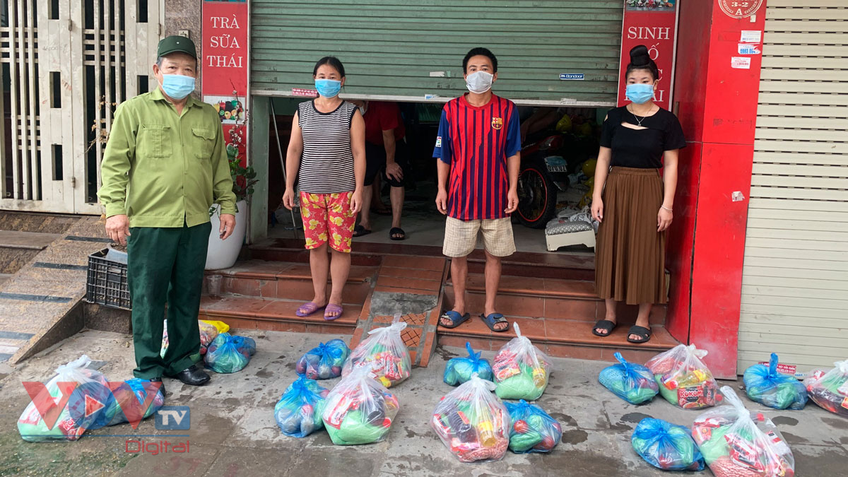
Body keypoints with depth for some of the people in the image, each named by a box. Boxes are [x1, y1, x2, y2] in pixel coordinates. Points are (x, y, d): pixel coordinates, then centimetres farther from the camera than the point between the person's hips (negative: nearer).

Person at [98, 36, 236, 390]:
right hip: (149, 222, -3)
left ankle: (182, 359, 26)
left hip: (196, 223, 4)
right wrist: (114, 208, -10)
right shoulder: (133, 111, 0)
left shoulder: (208, 116, 12)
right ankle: (149, 368, 17)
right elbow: (115, 164, -2)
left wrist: (227, 205, 13)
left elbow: (220, 166, 18)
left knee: (188, 294, 12)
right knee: (148, 296, 3)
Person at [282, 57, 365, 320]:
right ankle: (319, 296, 21)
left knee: (340, 246, 2)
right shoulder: (302, 111, 7)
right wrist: (289, 186, 3)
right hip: (310, 189, 3)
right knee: (315, 245, 8)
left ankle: (335, 298, 15)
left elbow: (358, 153, -4)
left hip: (342, 190, -3)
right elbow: (294, 150, 8)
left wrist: (359, 189, -9)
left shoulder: (351, 113, -1)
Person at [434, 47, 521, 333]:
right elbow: (443, 154, 3)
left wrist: (513, 188, -2)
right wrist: (441, 189, -2)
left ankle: (490, 309, 22)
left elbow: (513, 153, 4)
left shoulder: (507, 110, 0)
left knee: (495, 254, 8)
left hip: (496, 196, 0)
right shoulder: (451, 110, -1)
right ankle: (459, 307, 24)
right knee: (458, 254, 7)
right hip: (460, 195, 0)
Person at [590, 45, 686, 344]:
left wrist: (667, 204, -8)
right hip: (616, 188, 3)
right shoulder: (615, 117, 6)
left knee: (646, 253, 2)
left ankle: (643, 320, 15)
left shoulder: (666, 121, -1)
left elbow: (671, 165, -2)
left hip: (648, 191, -2)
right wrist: (597, 196, 0)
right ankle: (609, 314, 21)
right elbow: (603, 159, 7)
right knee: (611, 250, 7)